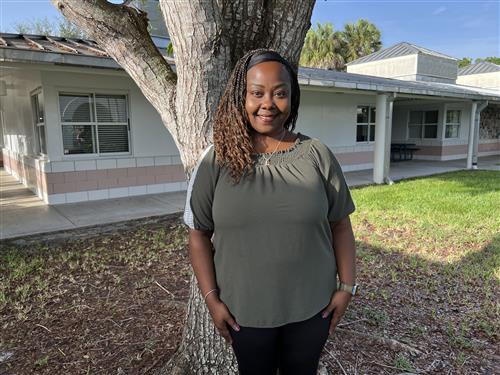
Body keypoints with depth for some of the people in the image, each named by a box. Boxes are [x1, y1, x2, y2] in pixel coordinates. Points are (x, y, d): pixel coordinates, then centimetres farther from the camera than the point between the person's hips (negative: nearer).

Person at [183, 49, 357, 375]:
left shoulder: (317, 155, -7)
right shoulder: (216, 160, -9)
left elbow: (340, 225, 0)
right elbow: (199, 233, -4)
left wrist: (347, 286, 1)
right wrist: (212, 298, -5)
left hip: (311, 306, 1)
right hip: (244, 310, 0)